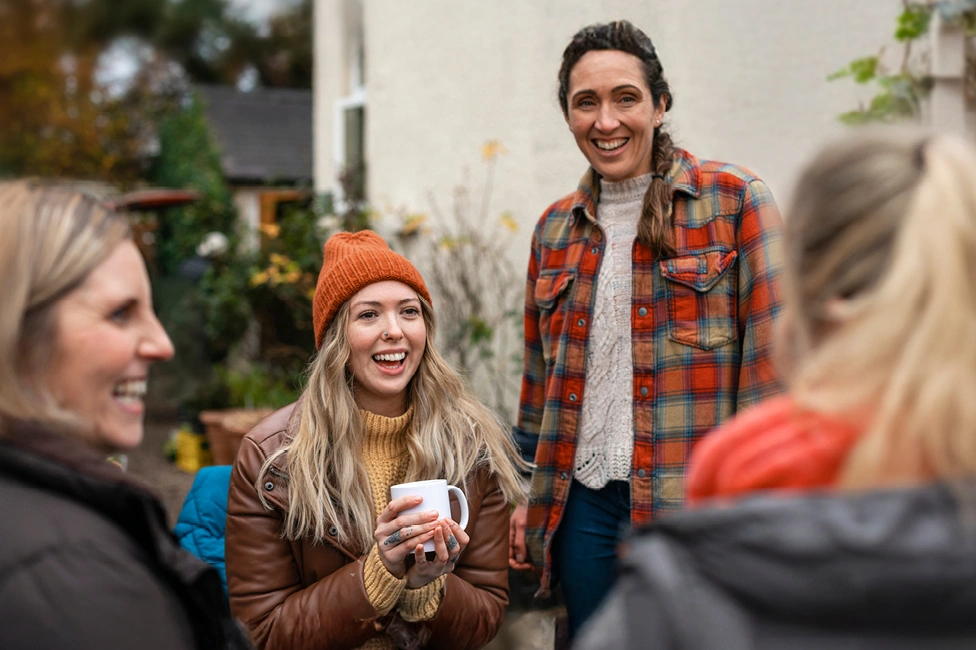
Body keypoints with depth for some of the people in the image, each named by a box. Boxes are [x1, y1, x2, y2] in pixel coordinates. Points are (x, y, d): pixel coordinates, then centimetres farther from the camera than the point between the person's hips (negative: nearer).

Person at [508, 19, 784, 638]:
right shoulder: (556, 228, 11)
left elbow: (771, 353, -7)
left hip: (693, 501, -4)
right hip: (582, 504, 4)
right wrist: (528, 493, 15)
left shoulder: (733, 200, -3)